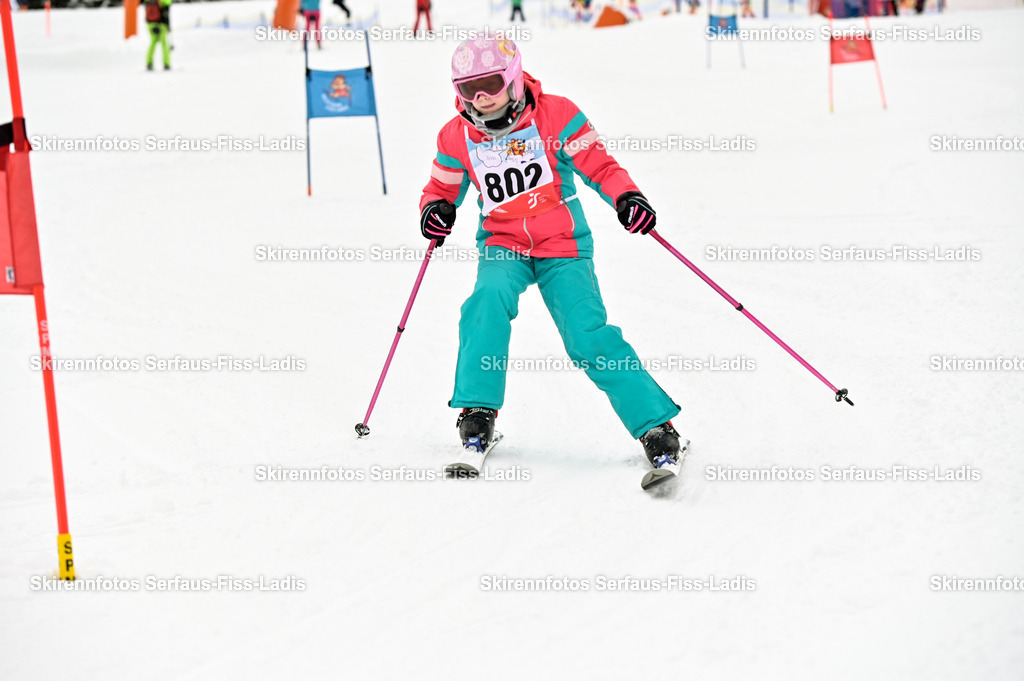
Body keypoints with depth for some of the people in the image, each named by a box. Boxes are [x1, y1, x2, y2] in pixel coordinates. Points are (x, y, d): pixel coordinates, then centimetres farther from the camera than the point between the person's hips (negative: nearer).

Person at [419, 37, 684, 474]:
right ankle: (477, 413, -19)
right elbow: (442, 187, 13)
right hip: (503, 246, 2)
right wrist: (435, 209, -11)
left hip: (562, 247, -2)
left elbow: (598, 166, -8)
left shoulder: (555, 115, -11)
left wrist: (626, 197, -27)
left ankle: (656, 426, -7)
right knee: (488, 300, -30)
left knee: (589, 338, -16)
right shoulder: (456, 138, -2)